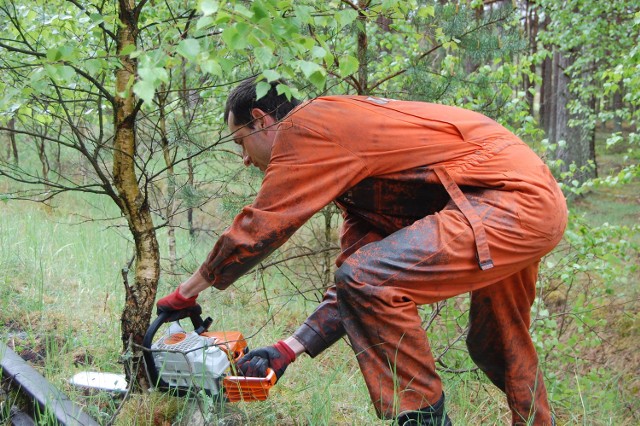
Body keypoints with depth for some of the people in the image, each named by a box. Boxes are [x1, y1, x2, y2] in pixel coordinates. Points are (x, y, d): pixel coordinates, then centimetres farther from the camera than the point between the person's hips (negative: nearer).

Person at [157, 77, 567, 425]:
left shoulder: (307, 126, -7)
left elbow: (257, 230, -9)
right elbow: (358, 270, 18)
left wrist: (188, 291, 6)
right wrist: (288, 350, 15)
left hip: (515, 203, -11)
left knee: (367, 281, -16)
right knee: (494, 345, 27)